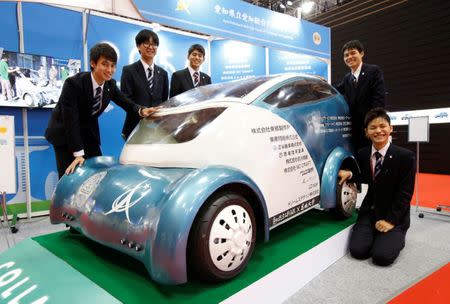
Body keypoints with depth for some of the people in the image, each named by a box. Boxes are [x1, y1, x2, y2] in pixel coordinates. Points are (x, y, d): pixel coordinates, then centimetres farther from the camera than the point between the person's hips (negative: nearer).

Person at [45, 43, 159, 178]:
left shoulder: (110, 84, -10)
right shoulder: (73, 83, -27)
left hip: (89, 132, 5)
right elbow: (71, 120, -29)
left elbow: (126, 103, -2)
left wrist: (141, 110, -28)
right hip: (64, 134, -5)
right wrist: (78, 154, -31)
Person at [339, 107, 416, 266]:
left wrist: (391, 220, -17)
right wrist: (350, 175, -3)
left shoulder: (406, 156, -14)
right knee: (357, 250, -13)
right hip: (369, 211, 3)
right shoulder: (362, 154, -1)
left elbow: (405, 194, -13)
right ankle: (378, 235, 18)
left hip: (394, 215, -3)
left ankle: (397, 237, 14)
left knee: (382, 256, -18)